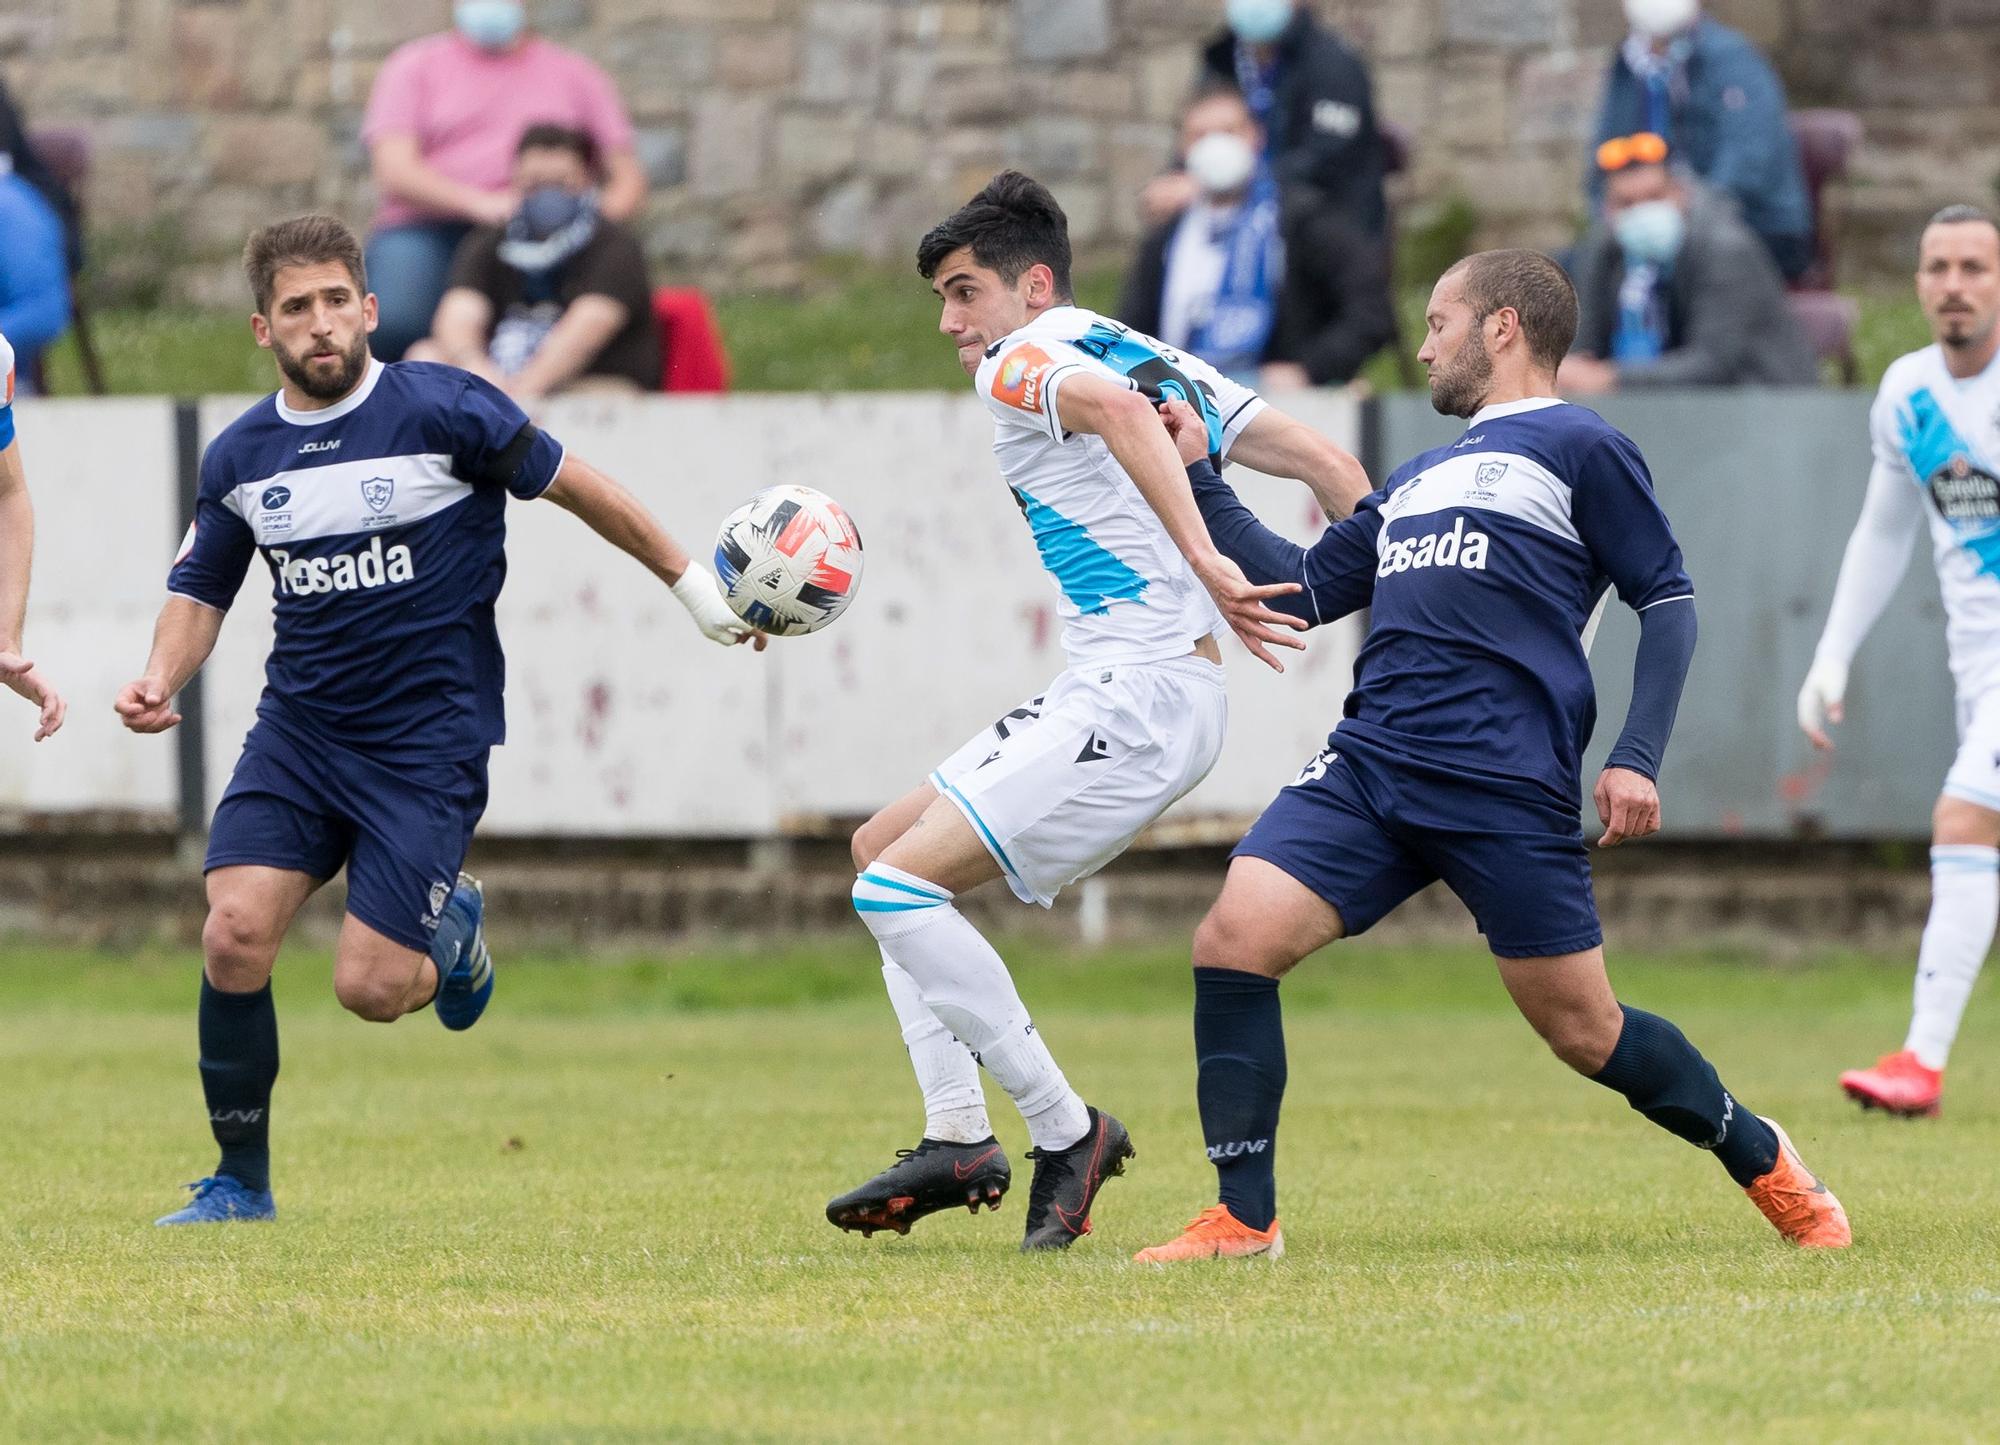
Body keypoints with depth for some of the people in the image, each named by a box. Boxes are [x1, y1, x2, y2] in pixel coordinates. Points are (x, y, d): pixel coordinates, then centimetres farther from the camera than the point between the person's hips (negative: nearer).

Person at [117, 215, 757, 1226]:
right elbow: (202, 585, 17)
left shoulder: (444, 411, -10)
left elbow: (575, 487, 1)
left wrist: (690, 583, 7)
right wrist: (160, 678, -3)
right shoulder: (240, 456, 3)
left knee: (369, 989, -11)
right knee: (235, 933, -15)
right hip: (296, 729, 4)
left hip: (427, 743, -4)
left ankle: (453, 928, 26)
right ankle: (240, 1181, 1)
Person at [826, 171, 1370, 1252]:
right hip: (1109, 692, 10)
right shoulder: (1154, 358, 21)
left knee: (897, 888, -14)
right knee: (883, 849, 16)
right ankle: (958, 1139, 9)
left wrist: (1201, 562, -36)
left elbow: (1114, 406, -30)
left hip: (1136, 696, -10)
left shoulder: (1022, 362, -6)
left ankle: (1065, 1132, -7)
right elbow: (1329, 467, 16)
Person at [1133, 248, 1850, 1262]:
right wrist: (1199, 479, 27)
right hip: (1371, 763, 6)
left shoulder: (1580, 449, 4)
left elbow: (1667, 600, 0)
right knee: (1232, 940, -14)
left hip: (1508, 789, -6)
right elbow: (1306, 588, 30)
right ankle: (1244, 1220, -8)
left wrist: (1637, 758, -10)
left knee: (1584, 1030, -1)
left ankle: (1761, 1159, 24)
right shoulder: (1419, 478, 26)